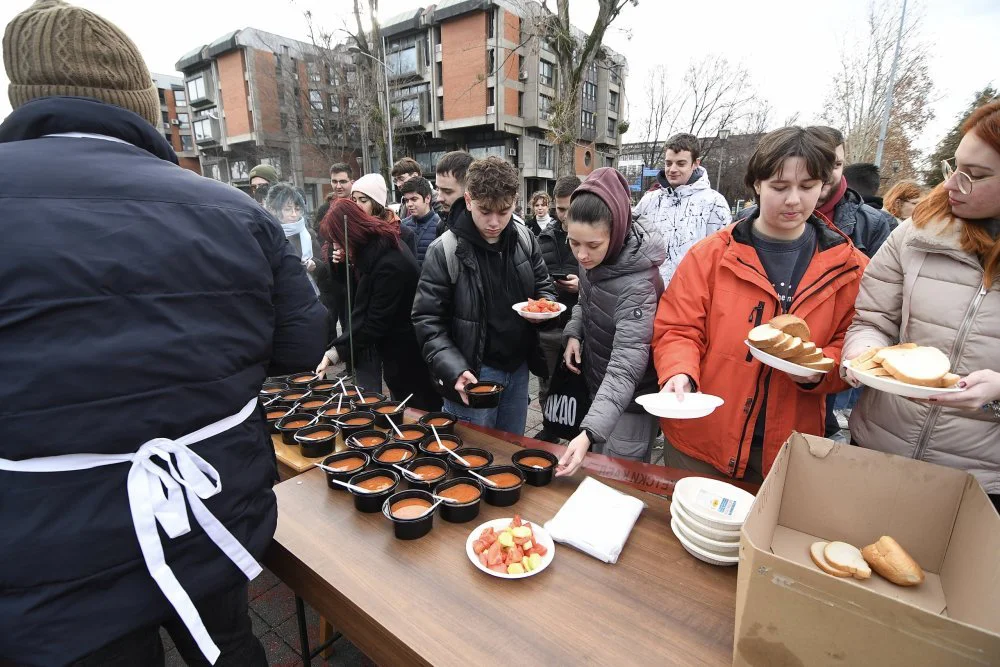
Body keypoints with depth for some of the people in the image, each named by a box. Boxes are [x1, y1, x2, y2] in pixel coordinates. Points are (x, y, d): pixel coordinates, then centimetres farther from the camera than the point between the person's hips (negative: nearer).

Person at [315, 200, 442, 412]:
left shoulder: (389, 264, -26)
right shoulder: (376, 249, 4)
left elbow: (375, 324, -23)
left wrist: (336, 352, -19)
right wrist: (345, 265, -4)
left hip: (409, 359, -9)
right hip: (397, 354, 9)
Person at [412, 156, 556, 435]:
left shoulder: (524, 239, -1)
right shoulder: (445, 251, -15)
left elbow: (543, 284, 13)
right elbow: (427, 321, -13)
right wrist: (455, 370, -25)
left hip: (518, 368, 5)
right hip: (473, 373, -5)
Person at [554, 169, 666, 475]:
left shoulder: (637, 284, -33)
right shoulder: (593, 257, -9)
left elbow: (625, 367, -39)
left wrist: (588, 432, -48)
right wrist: (574, 332, -5)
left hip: (631, 401, -7)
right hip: (598, 386, 8)